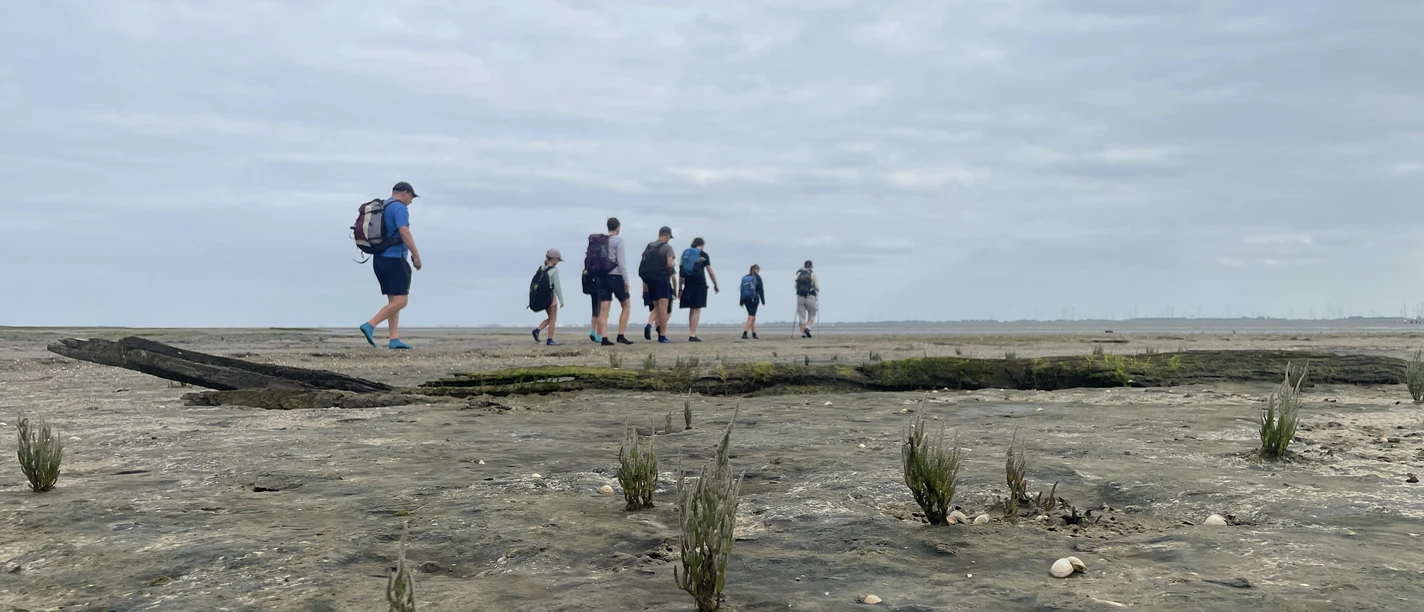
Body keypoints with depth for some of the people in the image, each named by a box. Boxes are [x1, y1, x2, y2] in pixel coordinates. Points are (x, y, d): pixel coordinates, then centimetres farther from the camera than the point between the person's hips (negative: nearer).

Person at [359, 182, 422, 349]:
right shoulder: (400, 208, -9)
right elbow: (404, 232, -21)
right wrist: (416, 255, -18)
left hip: (379, 259, 10)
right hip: (394, 259, -10)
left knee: (393, 300, 9)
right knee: (401, 301, -8)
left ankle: (394, 339, 3)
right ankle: (370, 325, -17)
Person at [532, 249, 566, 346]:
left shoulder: (540, 269, 8)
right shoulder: (554, 270, -13)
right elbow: (557, 286, -14)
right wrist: (561, 300, -8)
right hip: (551, 297, -7)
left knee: (550, 318, 19)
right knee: (553, 319, 4)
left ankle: (537, 330, 1)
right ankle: (550, 340, 3)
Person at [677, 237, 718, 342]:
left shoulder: (685, 254, 14)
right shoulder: (703, 255, 2)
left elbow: (681, 273, 12)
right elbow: (711, 272, 0)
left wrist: (680, 289, 15)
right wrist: (715, 285, 11)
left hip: (688, 285, 5)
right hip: (699, 284, -5)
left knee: (692, 310, 16)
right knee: (696, 310, -5)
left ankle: (691, 333, 17)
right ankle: (692, 335, -10)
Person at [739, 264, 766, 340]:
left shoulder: (744, 278, 10)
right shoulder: (757, 277, -4)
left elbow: (742, 290, 9)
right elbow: (761, 290, -5)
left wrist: (741, 302, 13)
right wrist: (763, 301, 1)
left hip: (745, 299, 6)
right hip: (754, 299, -6)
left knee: (752, 317, 16)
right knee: (751, 317, -7)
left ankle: (754, 335, 19)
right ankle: (744, 334, -20)